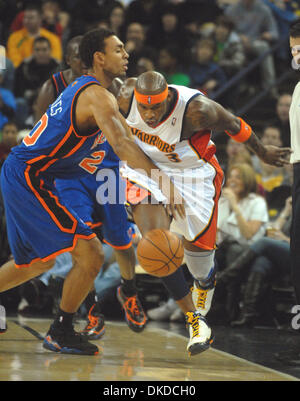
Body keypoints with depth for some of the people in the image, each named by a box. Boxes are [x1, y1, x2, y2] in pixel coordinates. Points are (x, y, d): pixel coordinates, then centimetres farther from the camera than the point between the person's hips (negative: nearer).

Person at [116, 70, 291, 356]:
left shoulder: (196, 110, -32)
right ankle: (194, 319, -4)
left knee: (197, 244, 6)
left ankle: (205, 283, 48)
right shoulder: (125, 97, -24)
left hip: (191, 174, -2)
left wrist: (262, 152, 2)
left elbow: (233, 125, -14)